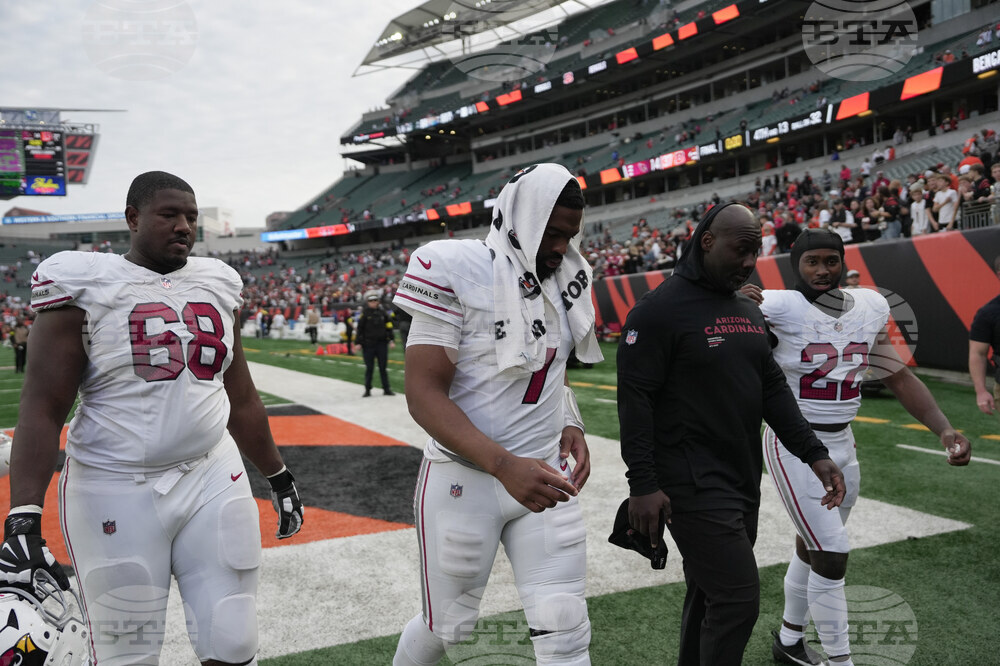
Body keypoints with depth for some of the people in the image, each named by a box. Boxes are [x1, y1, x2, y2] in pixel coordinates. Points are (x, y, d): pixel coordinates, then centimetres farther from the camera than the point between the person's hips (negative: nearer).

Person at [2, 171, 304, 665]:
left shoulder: (217, 283, 8)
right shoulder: (85, 283, -5)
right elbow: (42, 407, -10)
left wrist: (278, 477, 19)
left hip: (213, 480, 4)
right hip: (116, 491, -3)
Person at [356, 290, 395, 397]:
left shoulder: (382, 312, 6)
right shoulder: (365, 313, -3)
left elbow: (389, 326, 13)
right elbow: (359, 328, -4)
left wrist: (390, 339, 8)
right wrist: (358, 342, -7)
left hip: (382, 344, 2)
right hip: (368, 344, -2)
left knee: (383, 367, 7)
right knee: (369, 368, 3)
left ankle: (386, 389, 13)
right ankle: (367, 389, 13)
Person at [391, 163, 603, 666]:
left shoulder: (565, 282, 7)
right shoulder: (457, 271, -14)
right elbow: (424, 393, -18)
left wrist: (571, 426, 0)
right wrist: (505, 465, -27)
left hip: (544, 477, 5)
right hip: (465, 479, -5)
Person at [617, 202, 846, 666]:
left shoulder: (748, 310, 13)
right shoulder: (660, 309, -12)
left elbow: (772, 389, 16)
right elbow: (635, 399, -15)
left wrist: (814, 453, 7)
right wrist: (642, 485, -18)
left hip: (743, 481, 8)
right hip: (692, 485, -8)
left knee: (709, 594, 17)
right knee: (737, 599, -8)